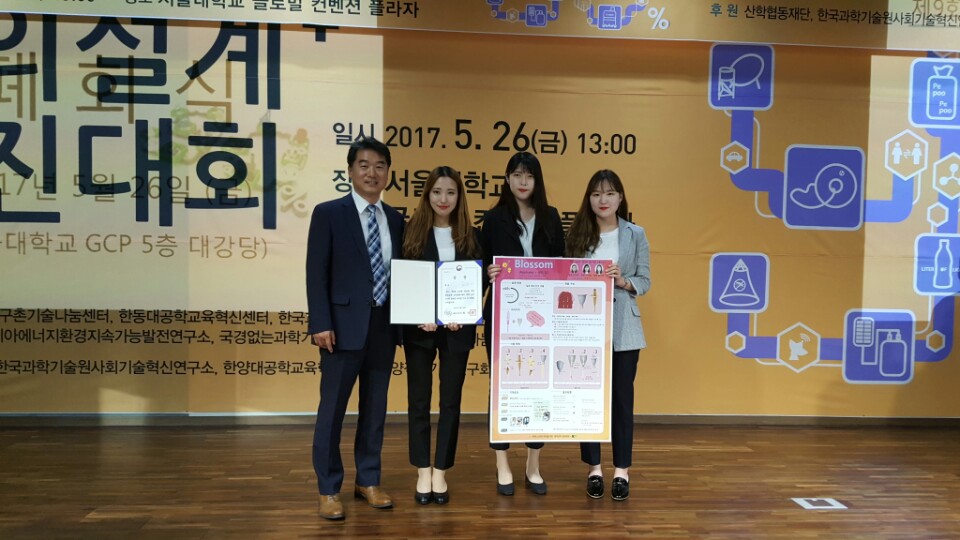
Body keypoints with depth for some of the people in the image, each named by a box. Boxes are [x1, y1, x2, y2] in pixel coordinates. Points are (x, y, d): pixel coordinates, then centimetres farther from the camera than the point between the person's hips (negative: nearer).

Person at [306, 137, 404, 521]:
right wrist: (321, 323, -15)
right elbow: (316, 273, -7)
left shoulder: (395, 219, 11)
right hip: (345, 325, -4)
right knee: (332, 409, 3)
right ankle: (328, 489, 16)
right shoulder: (328, 213, -2)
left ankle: (368, 481, 27)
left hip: (384, 325, 5)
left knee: (375, 407, 12)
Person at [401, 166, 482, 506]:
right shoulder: (412, 232, 0)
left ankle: (441, 472, 18)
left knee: (451, 400, 6)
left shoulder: (470, 236, 5)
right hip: (419, 327, -1)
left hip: (458, 328, 1)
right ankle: (423, 473, 18)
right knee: (418, 400, 6)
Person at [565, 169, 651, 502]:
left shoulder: (635, 235, 4)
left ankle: (622, 470, 17)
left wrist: (623, 282, -17)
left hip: (623, 329, 0)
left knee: (622, 398, 6)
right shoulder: (577, 233, 5)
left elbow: (645, 281, 2)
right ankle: (594, 469, 19)